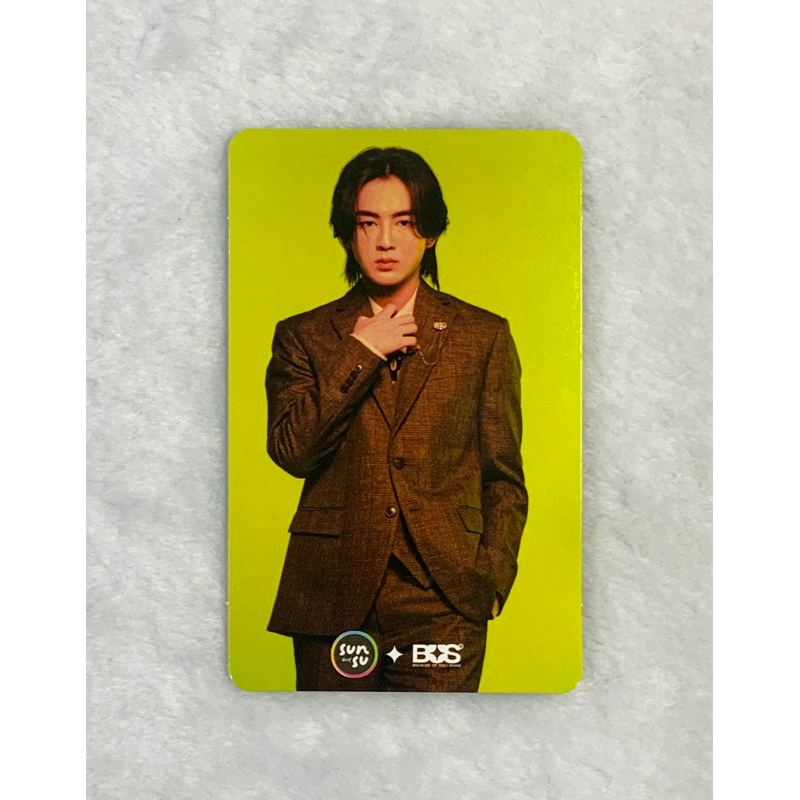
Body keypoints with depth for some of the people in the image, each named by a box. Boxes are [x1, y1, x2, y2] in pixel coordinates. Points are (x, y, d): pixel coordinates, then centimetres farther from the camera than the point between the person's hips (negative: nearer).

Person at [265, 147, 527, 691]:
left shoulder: (483, 335, 7)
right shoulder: (303, 336, 8)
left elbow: (504, 478, 7)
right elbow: (290, 451, -6)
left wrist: (490, 577, -3)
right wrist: (359, 355, -9)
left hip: (442, 604, 0)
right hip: (332, 600, 1)